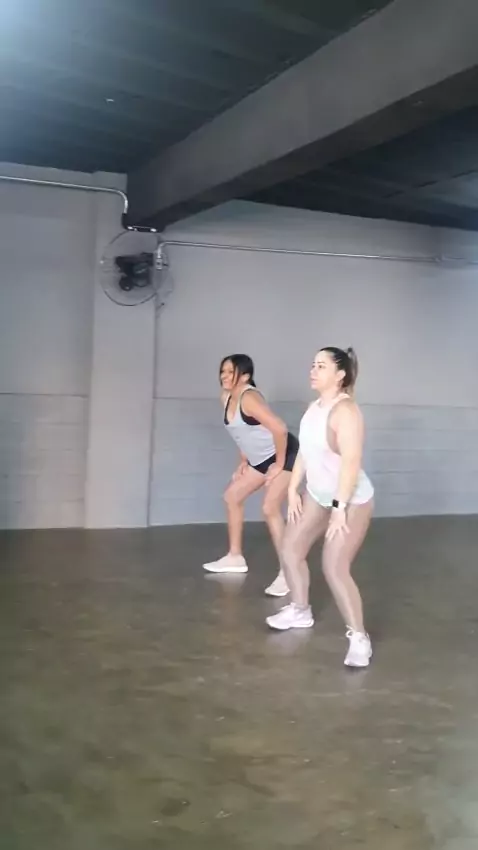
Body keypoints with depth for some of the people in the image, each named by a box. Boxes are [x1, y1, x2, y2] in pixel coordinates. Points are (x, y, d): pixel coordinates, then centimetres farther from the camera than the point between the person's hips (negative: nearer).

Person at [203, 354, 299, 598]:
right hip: (260, 459, 10)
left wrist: (279, 464, -25)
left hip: (285, 455, -10)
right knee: (232, 496, 13)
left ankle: (287, 572, -12)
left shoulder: (249, 398, -27)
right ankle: (235, 557, 26)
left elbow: (280, 428, -34)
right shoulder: (226, 397, 1)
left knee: (270, 509, -19)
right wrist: (244, 461, 14)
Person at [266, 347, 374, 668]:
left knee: (335, 568, -16)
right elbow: (305, 451, 9)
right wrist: (293, 490, 8)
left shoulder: (345, 411, -26)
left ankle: (359, 637, -2)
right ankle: (300, 611, 35)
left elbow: (351, 462, -31)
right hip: (317, 496, 9)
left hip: (352, 500, -9)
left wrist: (340, 508, -31)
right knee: (291, 549, 14)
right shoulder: (315, 407, 2)